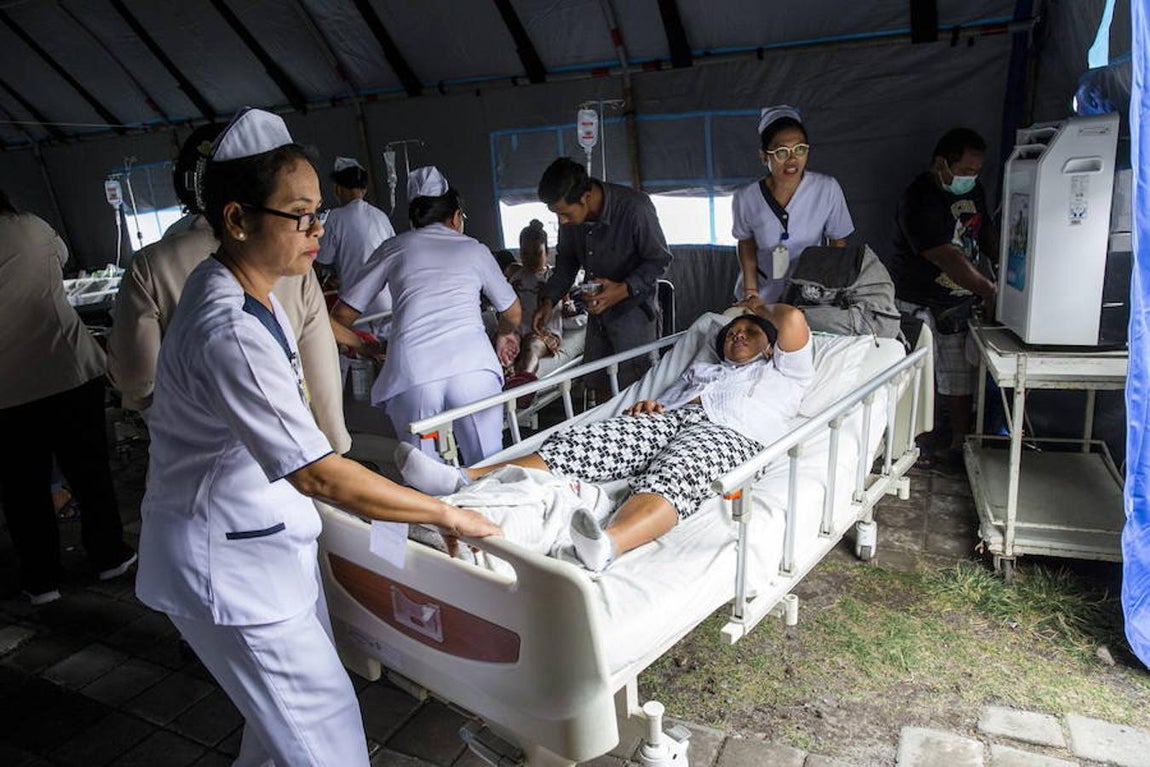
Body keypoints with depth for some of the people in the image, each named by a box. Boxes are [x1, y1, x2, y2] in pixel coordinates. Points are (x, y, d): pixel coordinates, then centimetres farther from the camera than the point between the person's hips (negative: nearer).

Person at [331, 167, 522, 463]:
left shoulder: (395, 247, 17)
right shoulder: (474, 249, 19)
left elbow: (342, 313, 18)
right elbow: (512, 312, 27)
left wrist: (356, 343, 39)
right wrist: (504, 335, 49)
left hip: (412, 373, 0)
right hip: (473, 366, 0)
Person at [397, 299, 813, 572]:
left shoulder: (784, 371, 28)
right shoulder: (702, 368, 42)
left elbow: (793, 321, 9)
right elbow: (664, 401, 29)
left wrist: (761, 307, 30)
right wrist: (646, 405, 6)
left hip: (730, 434, -5)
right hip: (670, 419, 5)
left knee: (671, 476, -40)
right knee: (578, 444, -21)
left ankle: (604, 546, -70)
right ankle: (464, 480, -37)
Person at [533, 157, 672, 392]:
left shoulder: (634, 208, -24)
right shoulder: (570, 216, -5)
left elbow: (659, 260, -15)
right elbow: (566, 261, 12)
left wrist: (623, 290, -27)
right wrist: (549, 300, 0)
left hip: (632, 309, -6)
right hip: (596, 310, 6)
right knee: (598, 386, 14)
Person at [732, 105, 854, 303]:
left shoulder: (827, 189, -20)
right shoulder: (745, 198, -19)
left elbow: (838, 242, -6)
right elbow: (746, 242, -1)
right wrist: (750, 290, -7)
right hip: (761, 297, 0)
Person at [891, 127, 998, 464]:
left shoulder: (974, 190, 7)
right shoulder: (919, 200, -20)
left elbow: (986, 232, 21)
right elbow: (948, 259, -26)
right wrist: (990, 291, -26)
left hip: (964, 301, 7)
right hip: (922, 307, -7)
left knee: (961, 377, 12)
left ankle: (960, 443, 22)